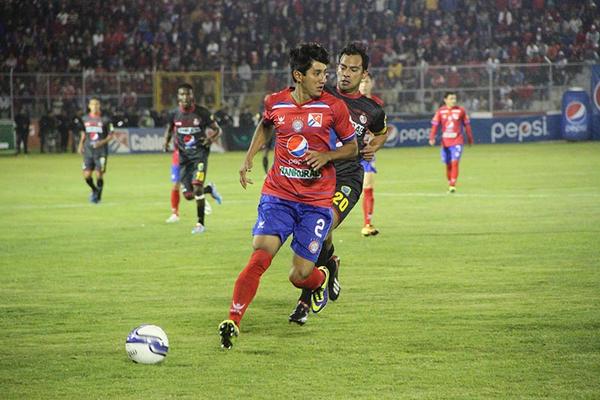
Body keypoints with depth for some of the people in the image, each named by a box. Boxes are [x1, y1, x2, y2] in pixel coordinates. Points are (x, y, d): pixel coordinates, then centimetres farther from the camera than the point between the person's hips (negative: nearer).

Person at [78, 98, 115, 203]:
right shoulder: (85, 119, 8)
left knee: (99, 175, -6)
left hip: (101, 151, -3)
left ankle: (98, 196, 15)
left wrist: (102, 142, -16)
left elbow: (110, 135, 1)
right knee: (87, 175, -3)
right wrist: (81, 145, 8)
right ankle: (94, 190, 26)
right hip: (88, 151, 3)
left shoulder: (104, 120, -3)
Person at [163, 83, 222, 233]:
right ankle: (209, 189, 35)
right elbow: (169, 129, 20)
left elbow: (217, 129, 3)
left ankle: (200, 223, -9)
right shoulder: (174, 114, 0)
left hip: (199, 153, -4)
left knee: (197, 186, -21)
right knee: (189, 195, 2)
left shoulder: (202, 112, -8)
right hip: (183, 156, 4)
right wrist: (167, 142, 1)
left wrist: (211, 138, -18)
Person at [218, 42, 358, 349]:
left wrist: (326, 155, -10)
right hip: (278, 195, 1)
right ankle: (233, 321, -13)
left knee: (300, 276, -3)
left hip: (317, 202, -1)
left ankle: (322, 278, 35)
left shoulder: (333, 107, -3)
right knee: (260, 254, -20)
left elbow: (352, 146, 9)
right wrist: (248, 158, 16)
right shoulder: (275, 103, 2)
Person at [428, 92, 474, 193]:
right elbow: (434, 125, -3)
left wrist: (470, 139, 11)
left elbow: (467, 125, 7)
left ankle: (453, 185, -15)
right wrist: (432, 138, -15)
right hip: (445, 142, 2)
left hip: (457, 142, -2)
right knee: (448, 165, 10)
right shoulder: (440, 111, 1)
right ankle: (449, 184, 25)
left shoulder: (461, 110, -1)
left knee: (455, 162, -15)